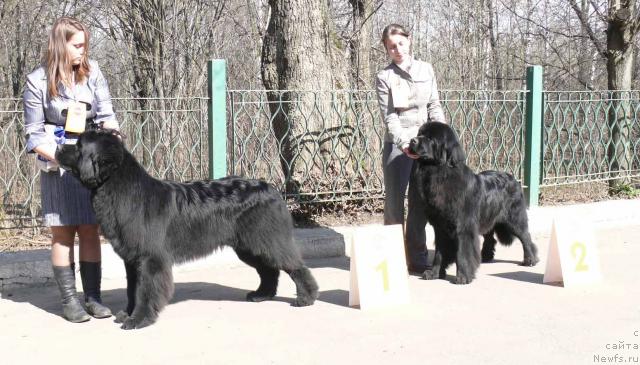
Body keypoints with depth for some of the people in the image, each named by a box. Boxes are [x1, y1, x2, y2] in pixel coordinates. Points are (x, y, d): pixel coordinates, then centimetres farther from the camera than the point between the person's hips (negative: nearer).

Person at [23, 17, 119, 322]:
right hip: (57, 167, -2)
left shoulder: (92, 72, 1)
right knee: (62, 233, 3)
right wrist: (60, 157, -17)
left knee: (90, 230, 4)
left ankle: (92, 297, 10)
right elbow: (34, 133, -3)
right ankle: (69, 300, 9)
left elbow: (106, 115, 4)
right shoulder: (38, 81, -6)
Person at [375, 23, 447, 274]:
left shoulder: (426, 70, 8)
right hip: (397, 145, -3)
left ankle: (417, 258, 12)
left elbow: (434, 106, 8)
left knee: (420, 203, 5)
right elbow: (389, 116, -9)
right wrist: (403, 143, -23)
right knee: (395, 202, 2)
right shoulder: (384, 77, -2)